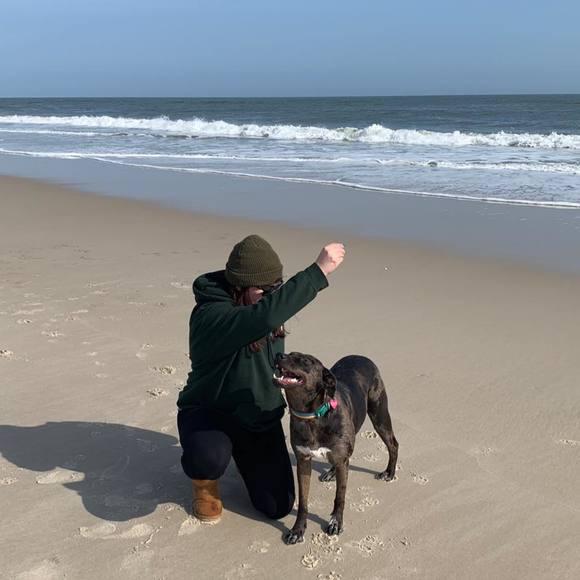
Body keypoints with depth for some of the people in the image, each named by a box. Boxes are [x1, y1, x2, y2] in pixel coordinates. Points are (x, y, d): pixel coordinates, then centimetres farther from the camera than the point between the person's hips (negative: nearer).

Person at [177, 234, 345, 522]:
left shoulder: (261, 304, -2)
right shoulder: (211, 315, -29)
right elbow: (263, 317, -49)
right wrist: (319, 271, -49)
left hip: (261, 418, 6)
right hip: (209, 412, -6)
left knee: (278, 506, -1)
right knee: (210, 458, -40)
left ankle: (245, 456, 29)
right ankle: (204, 482, 0)